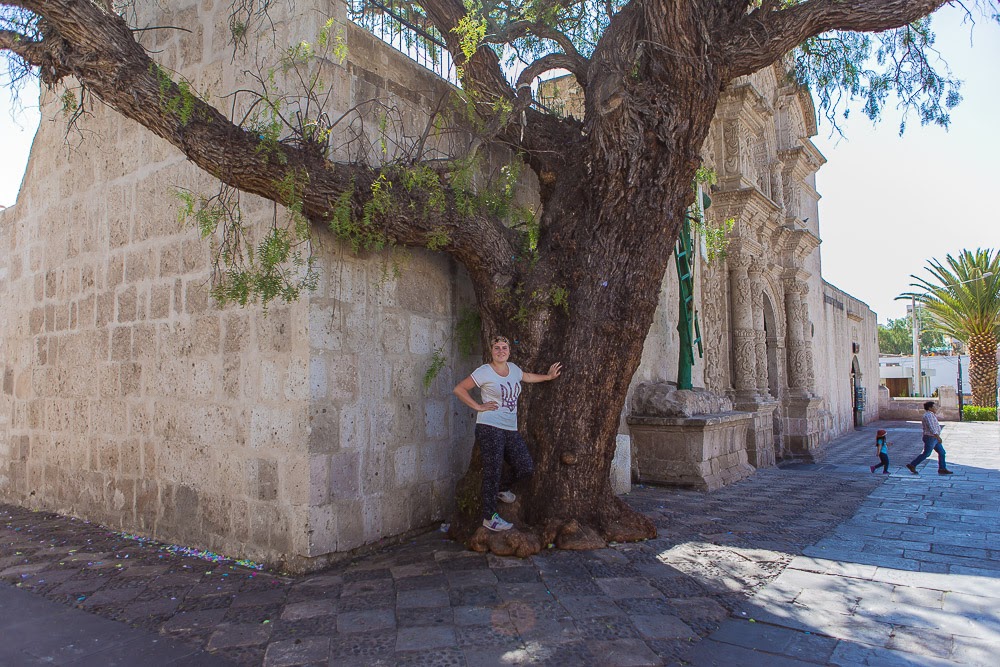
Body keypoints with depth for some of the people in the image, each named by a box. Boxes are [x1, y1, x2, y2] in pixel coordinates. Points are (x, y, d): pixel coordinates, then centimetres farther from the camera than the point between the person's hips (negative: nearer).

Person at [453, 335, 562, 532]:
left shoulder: (513, 368, 13)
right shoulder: (484, 372, -6)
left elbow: (525, 377, 37)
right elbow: (459, 389, -6)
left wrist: (548, 376, 35)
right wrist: (478, 406, -8)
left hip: (511, 430, 7)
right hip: (490, 428, -7)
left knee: (527, 468, 2)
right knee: (493, 472, -3)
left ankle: (501, 488, 30)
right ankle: (489, 518, 9)